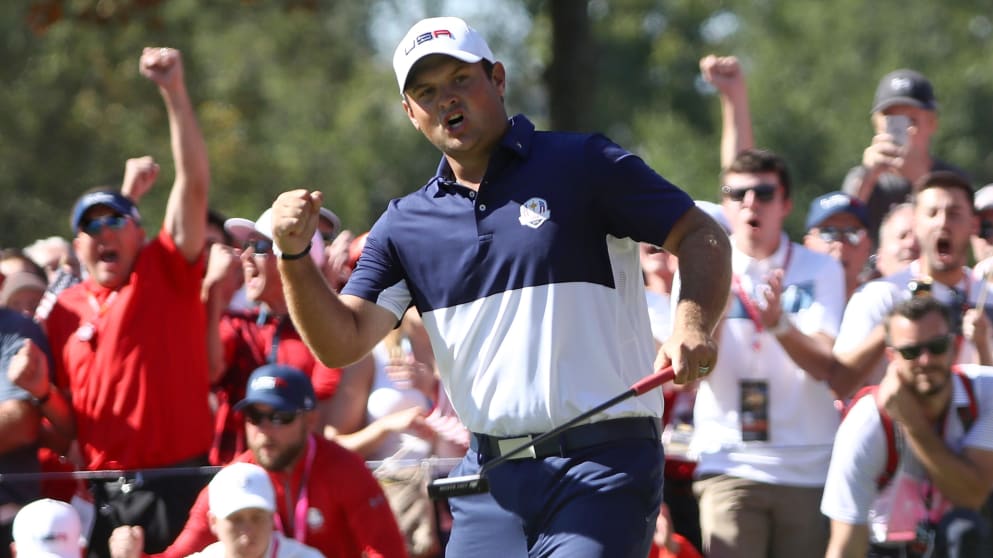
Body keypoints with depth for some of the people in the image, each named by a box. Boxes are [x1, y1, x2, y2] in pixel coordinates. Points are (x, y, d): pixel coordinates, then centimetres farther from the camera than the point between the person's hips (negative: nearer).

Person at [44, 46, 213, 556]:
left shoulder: (167, 273, 2)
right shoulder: (66, 309, 11)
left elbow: (193, 183, -9)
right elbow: (60, 399, 18)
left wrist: (174, 92, -16)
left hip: (178, 485, -4)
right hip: (103, 491, 4)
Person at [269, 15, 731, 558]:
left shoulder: (583, 166, 0)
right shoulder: (405, 225, 13)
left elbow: (702, 236, -2)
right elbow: (342, 342, 7)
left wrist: (692, 326, -20)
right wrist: (294, 254, -9)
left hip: (604, 467, -5)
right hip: (492, 481, 5)